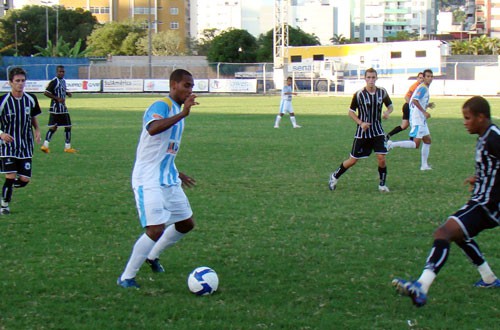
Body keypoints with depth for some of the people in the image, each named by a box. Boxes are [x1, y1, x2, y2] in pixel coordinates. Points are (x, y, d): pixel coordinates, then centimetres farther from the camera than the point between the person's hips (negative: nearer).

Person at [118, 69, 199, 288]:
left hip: (168, 181, 10)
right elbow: (153, 129, -39)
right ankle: (126, 278, -5)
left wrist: (176, 174, 32)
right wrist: (182, 114, -41)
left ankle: (152, 256, 37)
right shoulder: (161, 106, -15)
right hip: (149, 182, -10)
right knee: (156, 229, -18)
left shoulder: (177, 112, 15)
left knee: (186, 224, 15)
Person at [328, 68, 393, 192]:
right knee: (353, 160, 3)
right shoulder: (359, 94, -10)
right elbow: (351, 112, -2)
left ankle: (382, 184, 8)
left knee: (381, 158, -12)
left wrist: (387, 112, -11)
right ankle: (334, 176, 26)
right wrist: (361, 123, -16)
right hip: (362, 132, -2)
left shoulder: (382, 92, -2)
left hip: (378, 132, 2)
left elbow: (390, 106, 13)